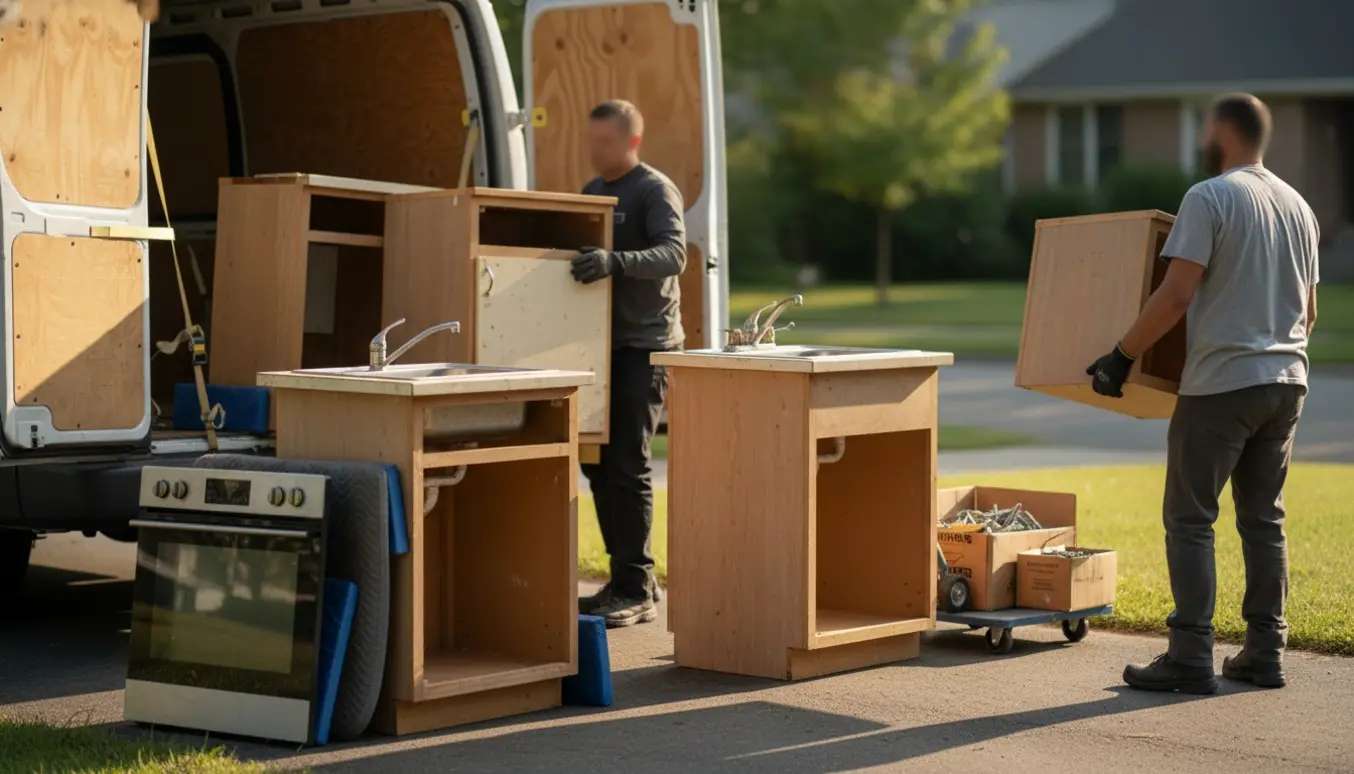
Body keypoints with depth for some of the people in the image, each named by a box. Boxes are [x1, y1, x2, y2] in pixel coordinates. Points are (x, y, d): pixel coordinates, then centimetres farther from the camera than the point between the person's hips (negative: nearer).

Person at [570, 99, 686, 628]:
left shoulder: (655, 191, -8)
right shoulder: (591, 191, 17)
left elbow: (673, 254, -24)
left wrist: (616, 262, -38)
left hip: (643, 346, -8)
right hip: (602, 344, 8)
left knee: (626, 465, -10)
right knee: (598, 461, 9)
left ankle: (636, 593, -5)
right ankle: (627, 580, 18)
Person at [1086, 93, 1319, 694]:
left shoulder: (1210, 198, -9)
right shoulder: (1298, 205, 13)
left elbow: (1177, 294, -17)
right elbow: (1309, 310, 18)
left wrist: (1122, 357, -9)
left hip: (1221, 381, -7)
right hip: (1287, 380, 7)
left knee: (1190, 519, -2)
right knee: (1264, 519, 12)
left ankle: (1191, 659, -5)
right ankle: (1265, 654, 13)